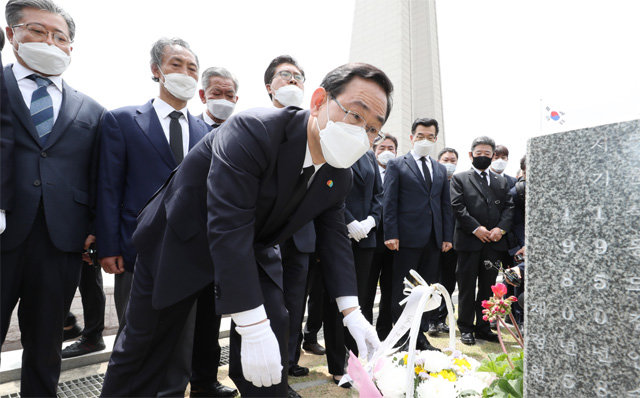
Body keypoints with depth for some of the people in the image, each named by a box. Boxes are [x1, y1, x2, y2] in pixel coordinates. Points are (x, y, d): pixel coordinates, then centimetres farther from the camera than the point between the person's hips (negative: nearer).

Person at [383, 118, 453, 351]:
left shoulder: (441, 170, 18)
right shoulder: (397, 165, 2)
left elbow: (446, 205, 17)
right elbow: (389, 202, -5)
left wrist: (447, 236, 9)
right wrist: (391, 234, -13)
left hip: (434, 240, 5)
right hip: (407, 238, -5)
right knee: (401, 291, 2)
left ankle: (420, 336, 21)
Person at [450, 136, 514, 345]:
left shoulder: (501, 181, 18)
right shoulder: (459, 178, 5)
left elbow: (509, 207, 10)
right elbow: (457, 206, -6)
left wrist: (500, 228, -8)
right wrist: (476, 228, -14)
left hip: (494, 242, 4)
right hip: (469, 241, -4)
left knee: (488, 287, 9)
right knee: (467, 287, 2)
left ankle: (483, 327, 20)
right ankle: (466, 328, 12)